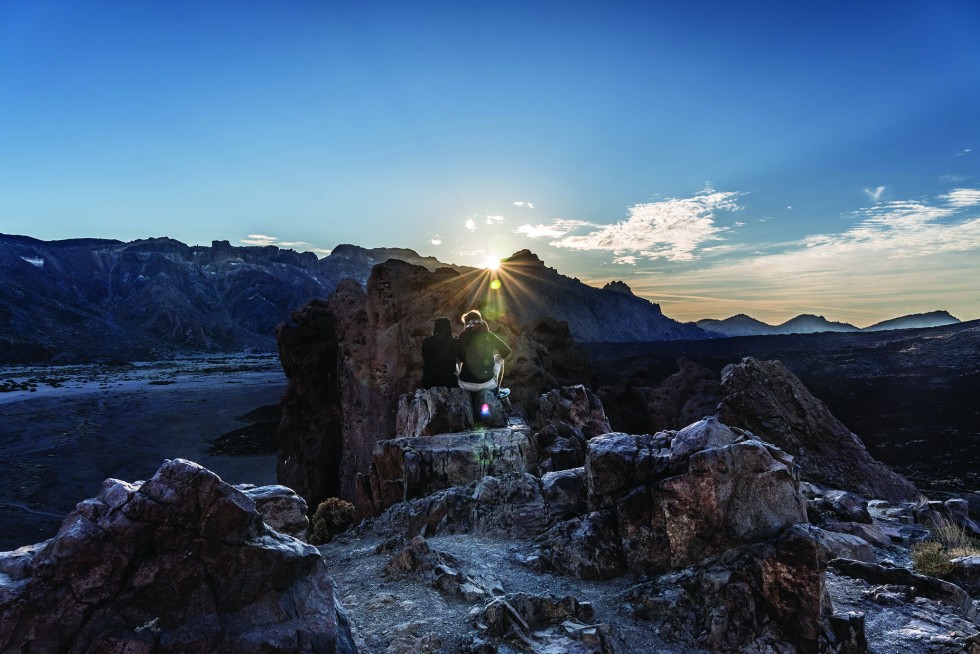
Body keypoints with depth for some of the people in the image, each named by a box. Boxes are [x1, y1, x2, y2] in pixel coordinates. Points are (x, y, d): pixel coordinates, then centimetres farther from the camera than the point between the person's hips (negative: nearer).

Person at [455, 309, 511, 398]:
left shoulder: (462, 337, -1)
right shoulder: (488, 336, -2)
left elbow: (460, 358, 10)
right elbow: (506, 351, 6)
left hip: (465, 385, 2)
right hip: (487, 384, -1)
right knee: (499, 357, 28)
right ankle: (496, 391, 33)